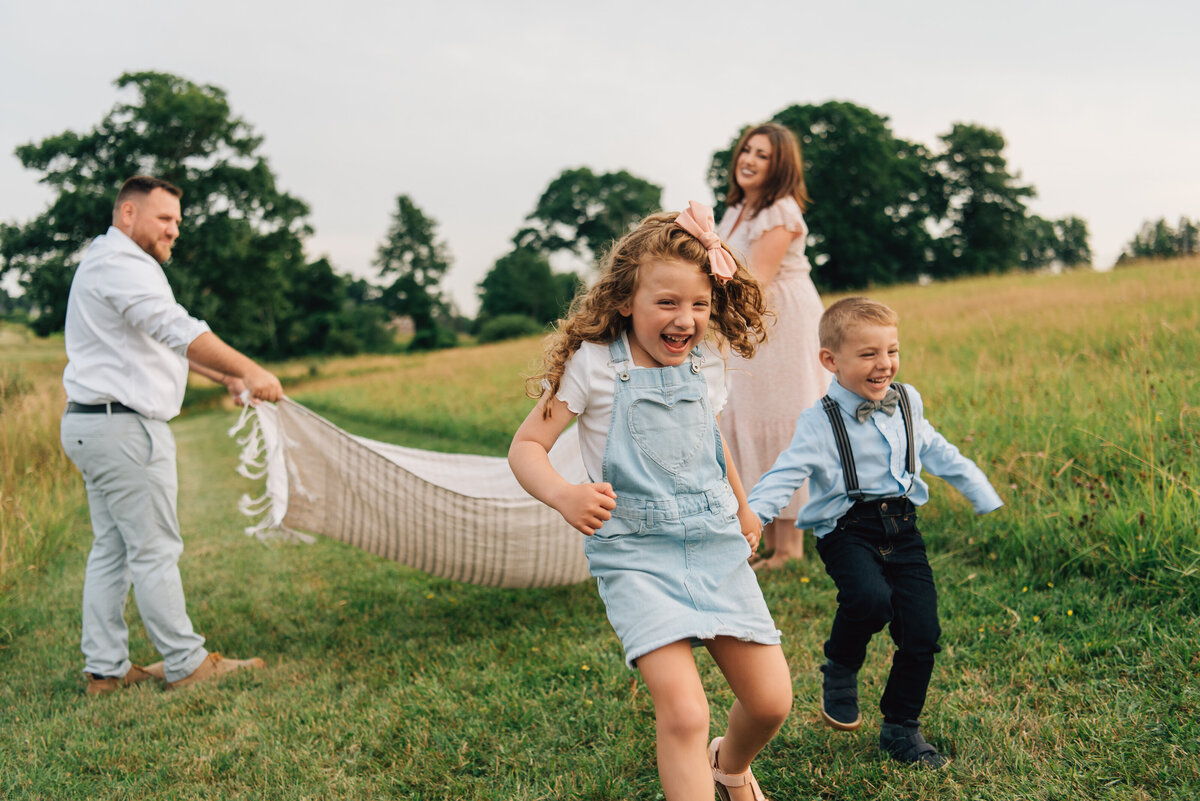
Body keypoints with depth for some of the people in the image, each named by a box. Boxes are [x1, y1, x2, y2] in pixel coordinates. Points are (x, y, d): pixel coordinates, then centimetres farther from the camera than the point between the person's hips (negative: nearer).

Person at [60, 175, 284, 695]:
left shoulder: (108, 264, 22)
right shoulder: (121, 264, -14)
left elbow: (163, 340, 26)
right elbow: (179, 331, -27)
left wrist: (227, 378, 23)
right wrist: (248, 370, -30)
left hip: (91, 425, 11)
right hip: (124, 427, -11)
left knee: (111, 549, 12)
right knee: (155, 549, -3)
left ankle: (105, 669, 17)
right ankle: (186, 664, 6)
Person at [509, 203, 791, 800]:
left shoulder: (706, 366, 5)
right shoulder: (592, 364, -10)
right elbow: (526, 446, -8)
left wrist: (742, 508, 34)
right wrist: (563, 495, -28)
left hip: (716, 545, 5)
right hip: (635, 554, -5)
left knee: (771, 700, 6)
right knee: (682, 711, -20)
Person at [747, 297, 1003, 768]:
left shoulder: (908, 403, 8)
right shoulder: (820, 422, -9)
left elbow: (937, 453, 23)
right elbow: (786, 475, -14)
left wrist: (983, 497, 29)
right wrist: (748, 516, -30)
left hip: (900, 527, 5)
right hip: (846, 530, -5)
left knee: (922, 631, -3)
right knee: (870, 598, -32)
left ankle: (901, 728, 21)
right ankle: (840, 670, 2)